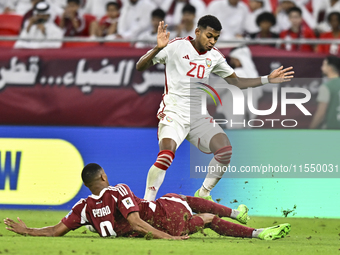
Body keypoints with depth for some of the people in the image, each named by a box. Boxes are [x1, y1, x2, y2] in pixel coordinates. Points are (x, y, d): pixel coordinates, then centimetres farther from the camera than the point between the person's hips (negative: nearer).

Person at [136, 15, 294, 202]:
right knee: (166, 155, -28)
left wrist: (268, 80, 13)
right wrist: (158, 48, -25)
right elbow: (140, 67, -8)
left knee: (225, 150, -13)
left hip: (199, 116, 5)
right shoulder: (176, 47, -5)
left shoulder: (214, 56, 11)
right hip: (174, 112, -5)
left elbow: (236, 82, 22)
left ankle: (203, 194, 7)